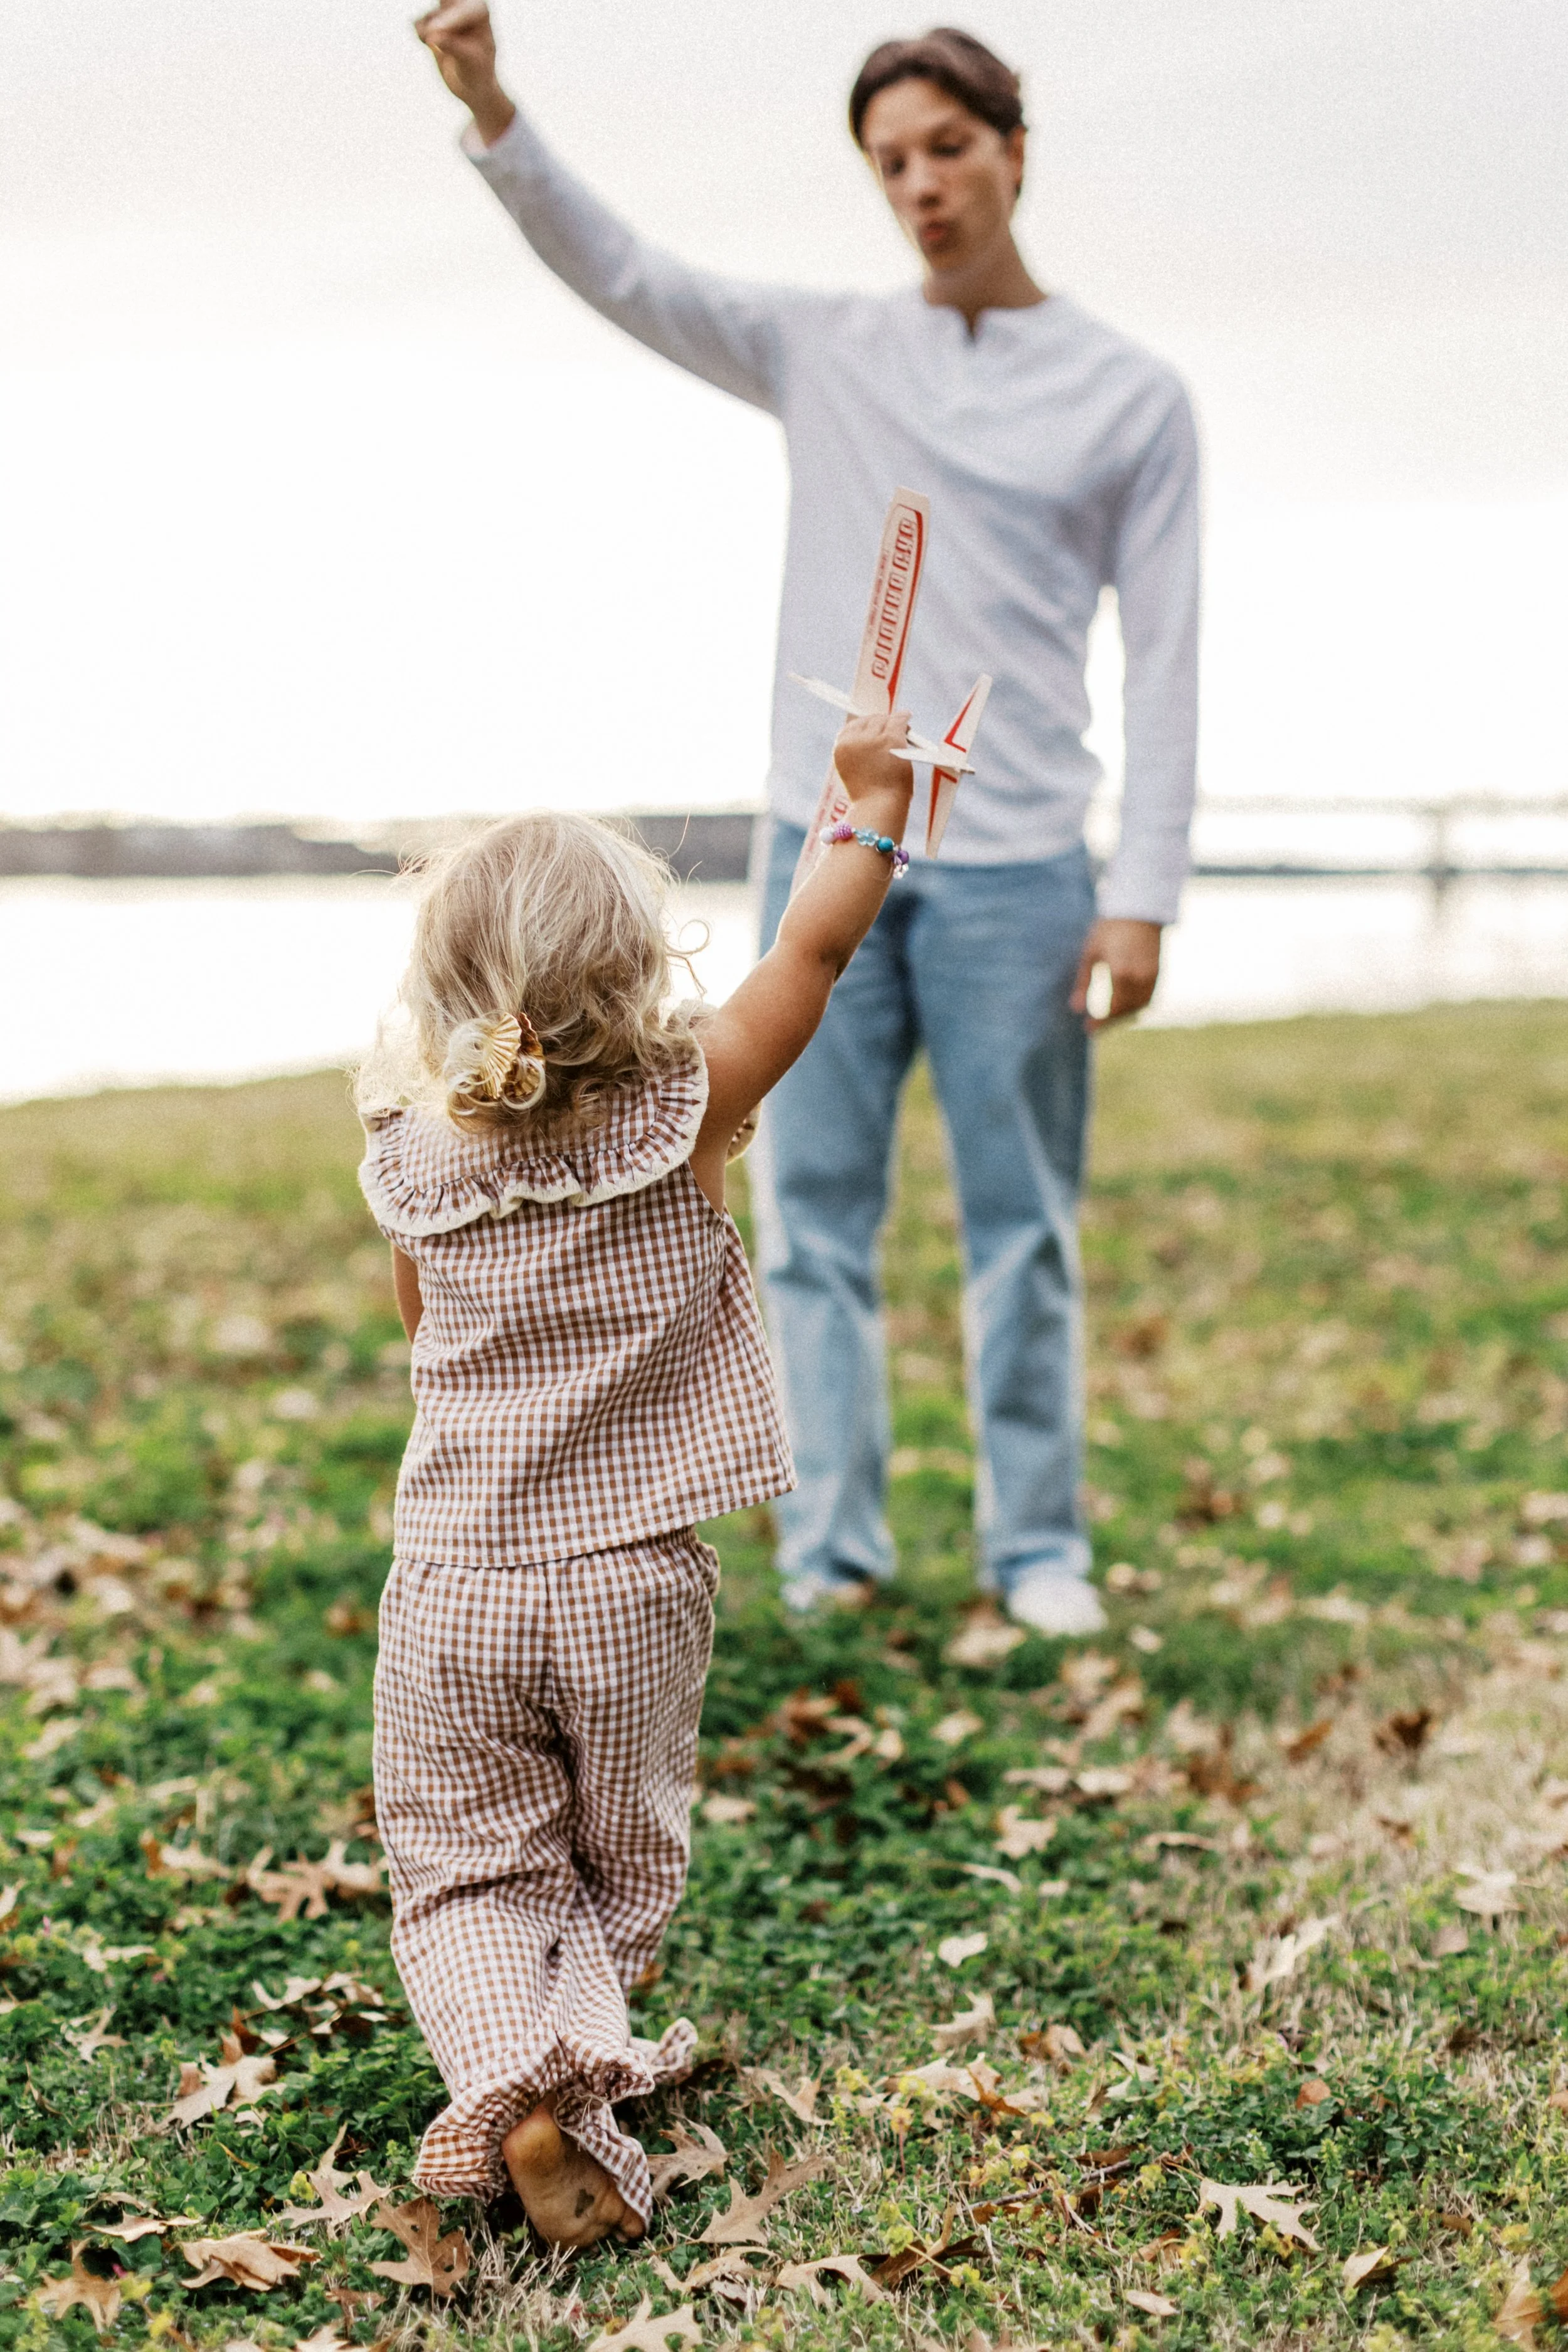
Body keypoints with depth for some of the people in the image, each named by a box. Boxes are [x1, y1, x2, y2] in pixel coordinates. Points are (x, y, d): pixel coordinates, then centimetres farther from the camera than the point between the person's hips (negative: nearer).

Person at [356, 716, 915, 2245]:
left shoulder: (413, 1157, -4)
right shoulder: (685, 1115, -11)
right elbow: (813, 951, 0)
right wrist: (874, 804, 13)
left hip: (454, 1590, 1)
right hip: (634, 1597, -1)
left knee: (467, 1877, 10)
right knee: (621, 1874, 17)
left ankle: (509, 2084, -14)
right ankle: (570, 2064, -4)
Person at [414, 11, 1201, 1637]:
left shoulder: (1131, 400, 6)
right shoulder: (826, 355, 11)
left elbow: (1162, 662, 3)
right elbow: (618, 274, 5)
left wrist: (1142, 894, -4)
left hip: (1015, 871, -2)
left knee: (1022, 1226, 3)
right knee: (813, 1213, 2)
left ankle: (1037, 1549, 13)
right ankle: (829, 1550, 10)